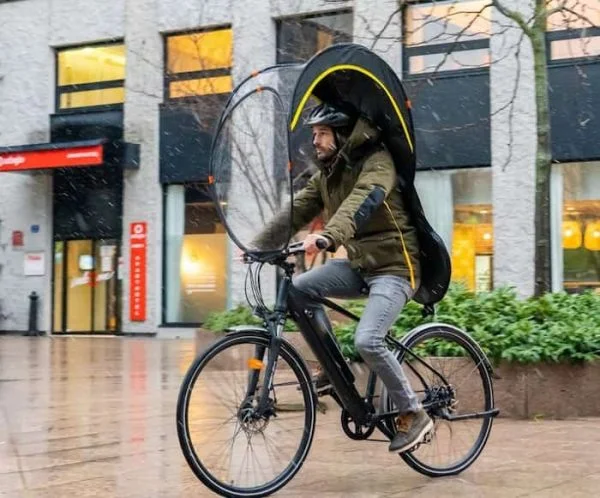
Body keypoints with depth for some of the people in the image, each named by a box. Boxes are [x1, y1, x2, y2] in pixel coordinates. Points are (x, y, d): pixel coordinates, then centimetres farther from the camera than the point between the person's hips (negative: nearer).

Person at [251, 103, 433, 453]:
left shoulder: (377, 162, -15)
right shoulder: (326, 173, 10)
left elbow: (360, 203, -34)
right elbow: (298, 211, 3)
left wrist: (327, 236, -52)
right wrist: (259, 244, -11)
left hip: (393, 267, -8)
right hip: (358, 264, 8)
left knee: (367, 340, -25)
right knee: (300, 288, -13)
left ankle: (414, 415, -8)